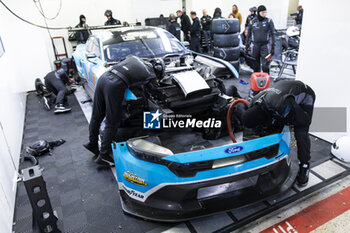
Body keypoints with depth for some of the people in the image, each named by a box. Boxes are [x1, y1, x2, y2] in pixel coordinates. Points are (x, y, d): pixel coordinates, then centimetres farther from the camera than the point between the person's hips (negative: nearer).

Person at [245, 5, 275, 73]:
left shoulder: (269, 21, 1)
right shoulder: (252, 22, 7)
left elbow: (272, 34, 0)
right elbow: (249, 35, 14)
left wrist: (272, 47, -7)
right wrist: (247, 47, 11)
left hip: (265, 45, -2)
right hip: (255, 45, 3)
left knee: (265, 66, -8)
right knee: (255, 66, 9)